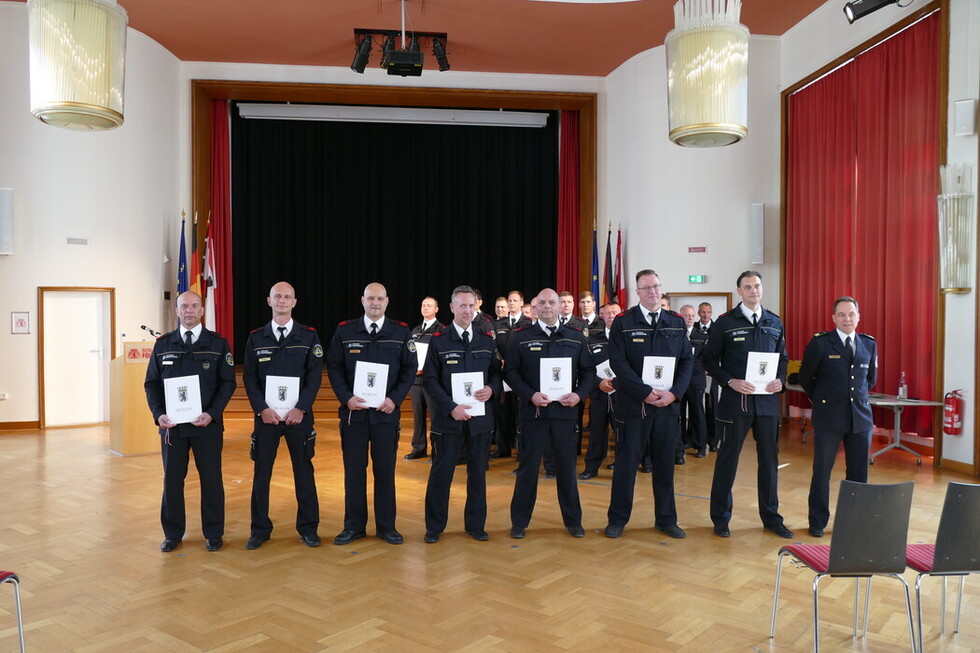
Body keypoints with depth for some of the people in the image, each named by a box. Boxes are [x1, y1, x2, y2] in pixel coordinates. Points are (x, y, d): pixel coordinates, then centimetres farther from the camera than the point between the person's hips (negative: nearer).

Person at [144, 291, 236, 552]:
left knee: (211, 479, 5)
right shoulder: (163, 344, 7)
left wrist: (212, 413, -14)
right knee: (172, 480, 9)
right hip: (171, 424, 2)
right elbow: (151, 383, 7)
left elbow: (228, 382, -2)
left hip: (207, 424, -2)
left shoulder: (218, 344, 1)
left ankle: (213, 534, 18)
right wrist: (158, 414, -8)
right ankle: (172, 534, 24)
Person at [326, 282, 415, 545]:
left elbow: (410, 369, 2)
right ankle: (354, 526, 19)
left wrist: (395, 399, -9)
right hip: (353, 410, 0)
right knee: (354, 468, 7)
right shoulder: (344, 331, 2)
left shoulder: (401, 332, 2)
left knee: (385, 469, 6)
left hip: (386, 411, 0)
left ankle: (386, 526, 19)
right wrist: (346, 398, -10)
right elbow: (334, 367, 2)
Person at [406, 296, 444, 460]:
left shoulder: (441, 330, -4)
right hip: (416, 378, 6)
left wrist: (425, 369, -15)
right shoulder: (415, 331, 18)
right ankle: (419, 448, 17)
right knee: (418, 414, 9)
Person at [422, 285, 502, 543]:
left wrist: (491, 389, -11)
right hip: (448, 417, -3)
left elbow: (497, 373, 11)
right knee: (441, 472, 4)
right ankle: (434, 526, 18)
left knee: (478, 471, 10)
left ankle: (476, 525, 23)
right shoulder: (439, 341, -2)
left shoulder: (487, 340, 7)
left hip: (480, 416, 3)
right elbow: (430, 380, -4)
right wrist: (451, 407, -14)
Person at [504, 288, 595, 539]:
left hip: (565, 410, 2)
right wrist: (530, 395, -14)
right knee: (528, 466, 5)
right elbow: (510, 371, -2)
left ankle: (573, 520, 23)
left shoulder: (576, 337, 7)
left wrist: (579, 394, -9)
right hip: (533, 410, -1)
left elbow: (589, 371, 8)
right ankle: (519, 521, 18)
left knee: (567, 466, 10)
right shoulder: (520, 337, 1)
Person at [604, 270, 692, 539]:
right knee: (626, 462, 5)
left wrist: (674, 392, -9)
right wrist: (646, 393, -16)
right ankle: (617, 519, 17)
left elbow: (687, 360, 5)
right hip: (634, 404, -3)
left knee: (665, 462, 11)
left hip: (668, 404, 3)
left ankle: (666, 519, 24)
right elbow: (618, 363, -11)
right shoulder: (623, 322, -3)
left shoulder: (677, 322, 8)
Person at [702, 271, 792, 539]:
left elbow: (783, 358, 16)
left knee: (769, 459, 10)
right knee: (727, 459, 4)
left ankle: (771, 517, 25)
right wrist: (731, 381, -15)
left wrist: (780, 380, -3)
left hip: (767, 400, 4)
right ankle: (721, 518, 17)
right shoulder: (725, 323, -3)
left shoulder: (775, 323, 9)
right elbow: (709, 360, -2)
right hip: (735, 399, -3)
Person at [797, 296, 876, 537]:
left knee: (859, 473, 9)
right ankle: (818, 522, 15)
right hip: (829, 417, -3)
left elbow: (871, 377, 21)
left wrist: (858, 398, 15)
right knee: (822, 472, 3)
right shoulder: (820, 343, -5)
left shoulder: (869, 344, 7)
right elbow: (806, 377, 4)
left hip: (861, 416, 4)